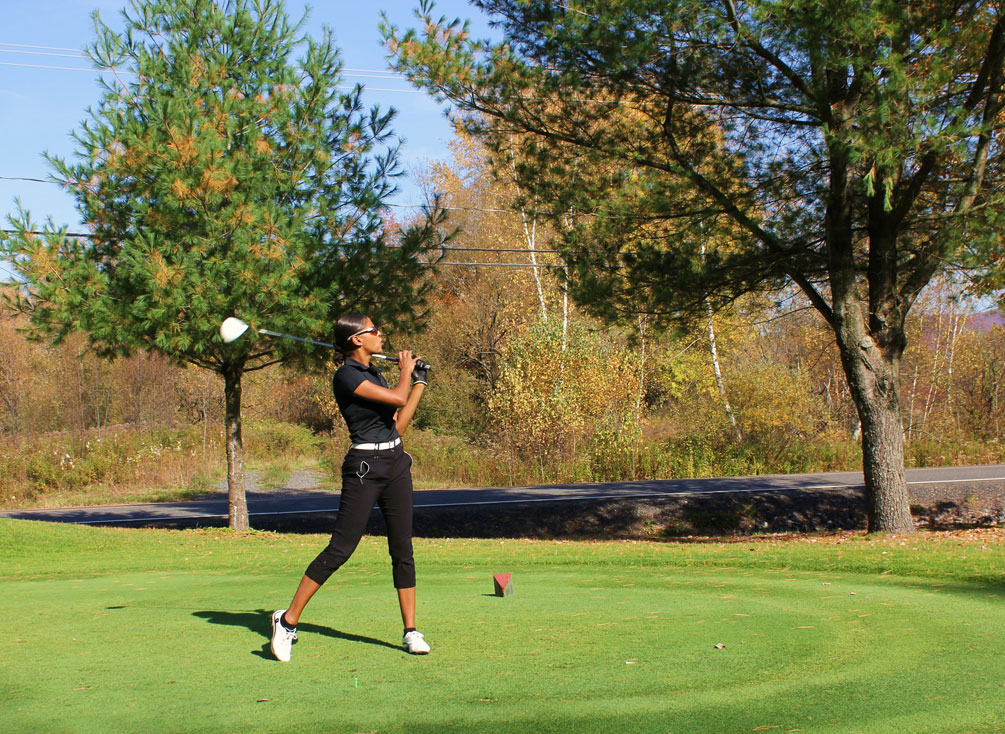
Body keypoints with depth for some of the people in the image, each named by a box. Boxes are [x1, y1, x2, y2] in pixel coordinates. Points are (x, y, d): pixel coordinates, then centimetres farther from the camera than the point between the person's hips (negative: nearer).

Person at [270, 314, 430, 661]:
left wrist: (418, 384, 19)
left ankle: (411, 631, 9)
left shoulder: (375, 373, 15)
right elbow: (397, 398, -19)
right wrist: (406, 370, 1)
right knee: (340, 548, -8)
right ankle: (287, 620, 3)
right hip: (364, 467, -8)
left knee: (403, 549, 5)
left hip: (396, 463, 8)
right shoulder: (346, 376, -11)